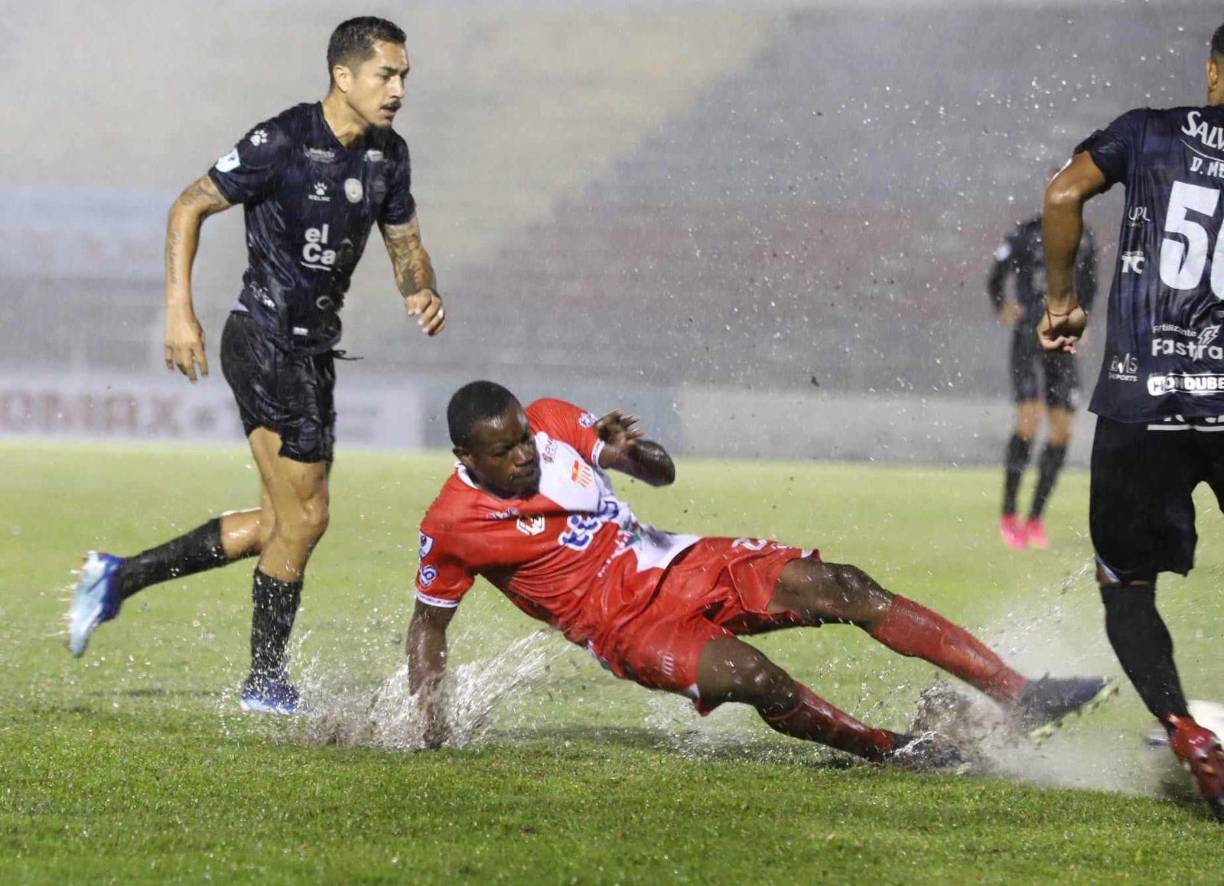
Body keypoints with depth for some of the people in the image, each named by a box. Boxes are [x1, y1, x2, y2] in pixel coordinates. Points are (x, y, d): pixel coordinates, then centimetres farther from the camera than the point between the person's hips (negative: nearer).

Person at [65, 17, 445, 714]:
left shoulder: (388, 154, 6)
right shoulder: (283, 142, -16)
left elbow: (407, 244, 16)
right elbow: (191, 206, -8)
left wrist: (422, 292, -7)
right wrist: (180, 311, -14)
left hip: (313, 349, 8)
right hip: (267, 338, -8)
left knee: (279, 523, 11)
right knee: (304, 516, -7)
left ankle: (120, 578, 22)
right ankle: (266, 682, 8)